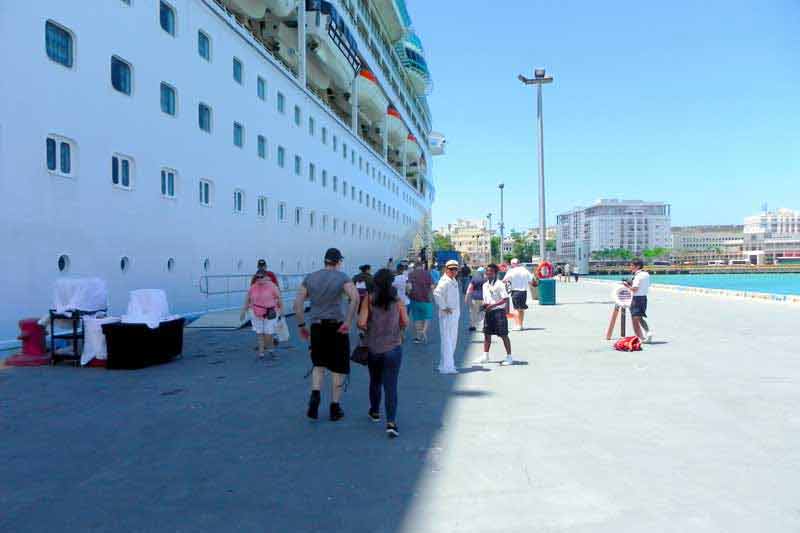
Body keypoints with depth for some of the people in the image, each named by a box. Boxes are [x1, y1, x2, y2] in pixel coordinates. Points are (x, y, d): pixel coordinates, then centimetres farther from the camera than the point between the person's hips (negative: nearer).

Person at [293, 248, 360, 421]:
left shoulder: (310, 277, 5)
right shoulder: (342, 277, -5)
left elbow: (298, 303, -1)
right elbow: (355, 297, -21)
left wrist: (301, 326, 6)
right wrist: (348, 322, -17)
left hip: (317, 327, 3)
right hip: (337, 326, -3)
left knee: (319, 364, 21)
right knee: (338, 367, 12)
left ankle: (315, 396, -3)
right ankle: (335, 408, 15)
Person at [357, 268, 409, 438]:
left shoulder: (369, 299, -7)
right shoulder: (397, 300, -4)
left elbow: (361, 323, -13)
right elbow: (405, 322, 0)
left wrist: (368, 329, 7)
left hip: (373, 347, 1)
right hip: (393, 348, -1)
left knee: (375, 381, 21)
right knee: (391, 385, 0)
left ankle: (374, 412, 39)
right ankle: (391, 422, -11)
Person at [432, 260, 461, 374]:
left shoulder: (454, 281, 16)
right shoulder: (444, 281, -14)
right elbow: (437, 293, -30)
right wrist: (444, 307, -24)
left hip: (455, 314, 10)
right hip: (447, 315, -10)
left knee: (453, 340, 16)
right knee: (447, 340, -8)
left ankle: (445, 364, 26)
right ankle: (446, 367, -5)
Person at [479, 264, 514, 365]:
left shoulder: (499, 284, -12)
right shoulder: (485, 285, 11)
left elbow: (505, 299, -17)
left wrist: (492, 305, -22)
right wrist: (484, 305, -1)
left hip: (498, 312, -7)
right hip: (488, 312, 7)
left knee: (504, 335, -1)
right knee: (487, 334, 11)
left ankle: (509, 357, 8)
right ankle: (485, 356, 22)